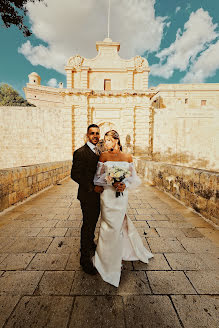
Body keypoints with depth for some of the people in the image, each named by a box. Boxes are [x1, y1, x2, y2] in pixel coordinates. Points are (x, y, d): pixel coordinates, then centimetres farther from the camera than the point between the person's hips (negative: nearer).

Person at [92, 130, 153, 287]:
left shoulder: (128, 157, 1)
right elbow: (97, 178, -3)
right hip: (108, 196, -1)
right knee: (111, 225, 7)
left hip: (122, 196, 1)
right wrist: (111, 183, -16)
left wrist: (125, 184, -15)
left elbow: (134, 178, 3)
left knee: (117, 225, 14)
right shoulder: (104, 156, -3)